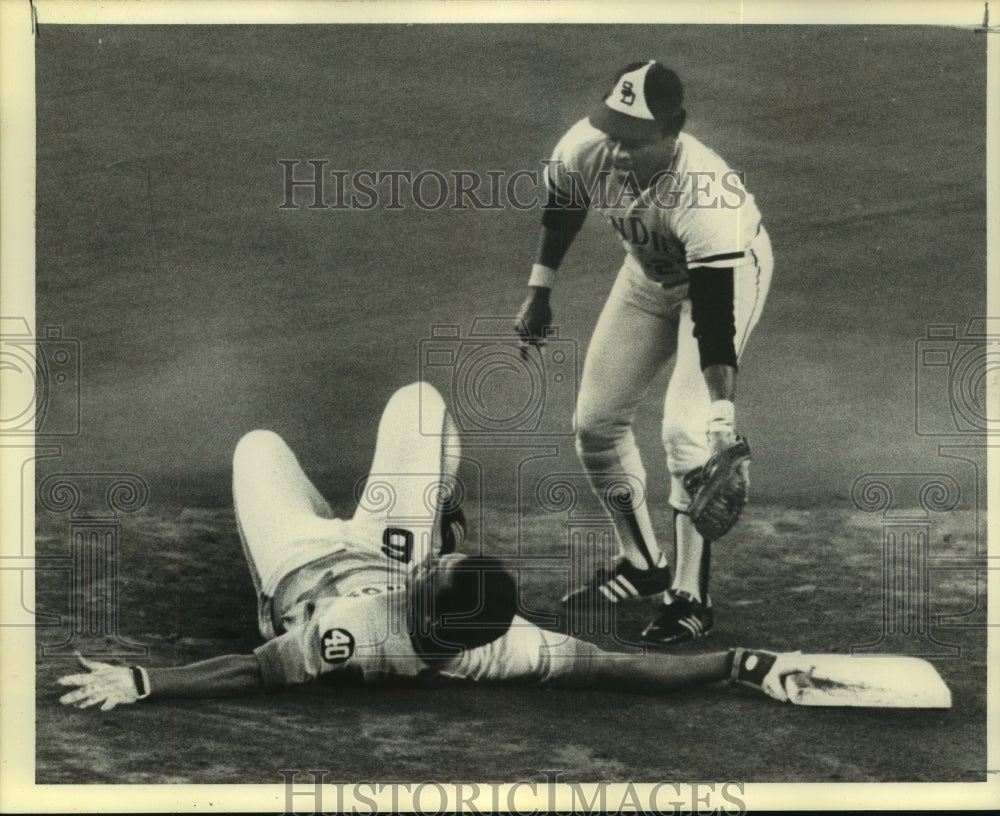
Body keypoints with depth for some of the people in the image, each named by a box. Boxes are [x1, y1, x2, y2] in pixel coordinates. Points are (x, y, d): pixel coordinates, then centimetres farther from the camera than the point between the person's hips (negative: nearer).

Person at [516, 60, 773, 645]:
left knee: (687, 430, -20)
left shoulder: (705, 193, -42)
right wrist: (539, 292, 4)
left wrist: (724, 423, -47)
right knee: (596, 420, 6)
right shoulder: (585, 147, -27)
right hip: (649, 272, 6)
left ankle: (691, 596, -7)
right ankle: (643, 563, 24)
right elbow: (563, 208, -2)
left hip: (730, 268, -6)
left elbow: (713, 322, -42)